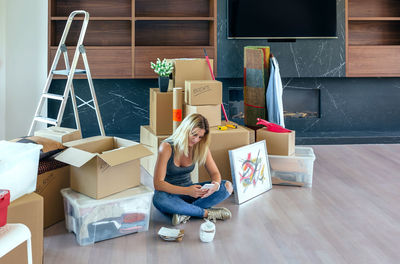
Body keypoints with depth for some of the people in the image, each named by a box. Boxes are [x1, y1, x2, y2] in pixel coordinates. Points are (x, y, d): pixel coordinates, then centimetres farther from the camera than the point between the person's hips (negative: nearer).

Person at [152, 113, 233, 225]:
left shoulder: (200, 147, -7)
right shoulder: (167, 147, -21)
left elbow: (215, 173, 0)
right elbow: (158, 184, -24)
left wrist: (215, 184, -26)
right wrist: (187, 191, -36)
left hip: (188, 190, 4)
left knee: (227, 186, -15)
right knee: (159, 199, -40)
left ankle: (185, 212, -26)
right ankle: (207, 213, -26)